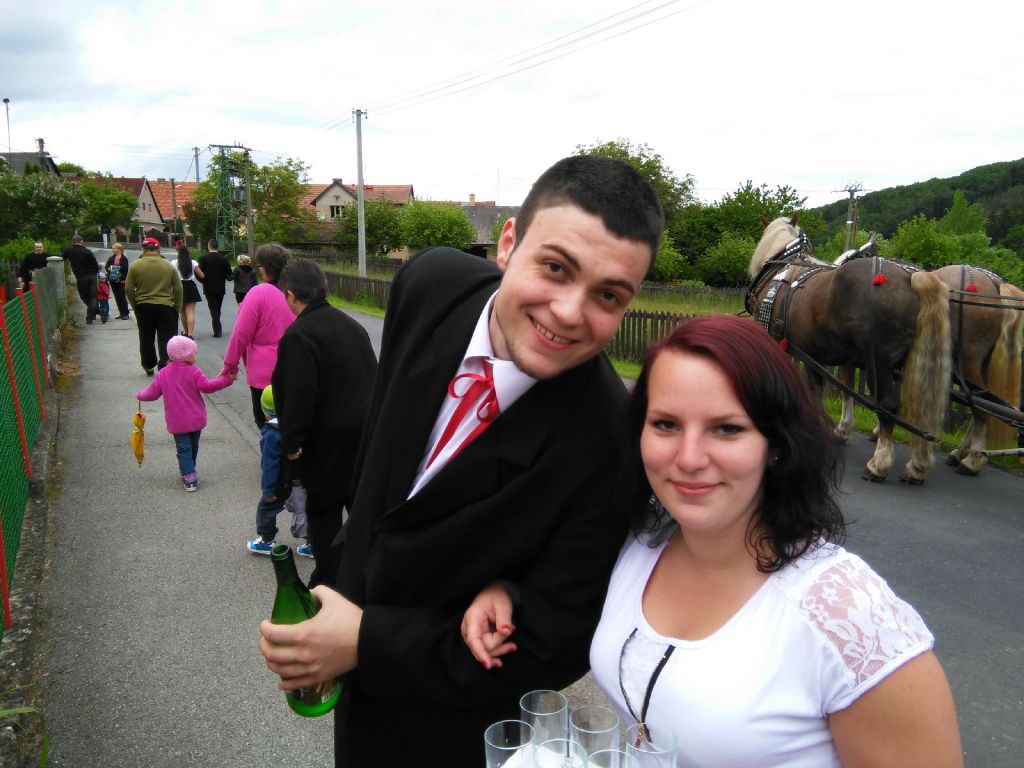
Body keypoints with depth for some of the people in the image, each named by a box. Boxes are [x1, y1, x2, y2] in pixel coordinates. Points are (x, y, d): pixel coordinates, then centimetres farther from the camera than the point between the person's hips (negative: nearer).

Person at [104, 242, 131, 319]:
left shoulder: (124, 258, -5)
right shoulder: (111, 258, 11)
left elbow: (125, 269, -11)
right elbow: (106, 266, 6)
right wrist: (109, 269, -14)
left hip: (121, 280, -6)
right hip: (113, 280, 6)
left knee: (122, 297, -6)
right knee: (117, 297, 8)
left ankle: (125, 313, -1)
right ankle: (121, 313, 15)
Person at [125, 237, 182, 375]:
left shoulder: (136, 266, -2)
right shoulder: (169, 266, 0)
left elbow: (129, 289, -1)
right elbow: (178, 289, 1)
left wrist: (134, 305, 11)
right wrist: (177, 307, 10)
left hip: (143, 307, 1)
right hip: (166, 307, -1)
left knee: (146, 339, 15)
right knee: (165, 339, 2)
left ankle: (148, 367, 25)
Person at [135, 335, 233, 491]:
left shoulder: (163, 374, 0)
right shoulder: (193, 371, -11)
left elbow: (152, 393, 4)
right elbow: (206, 386, -20)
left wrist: (139, 395, 24)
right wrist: (225, 379, -15)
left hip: (177, 422, 1)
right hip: (196, 419, 0)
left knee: (183, 449, 3)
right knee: (193, 446, 21)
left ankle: (189, 478, -8)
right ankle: (189, 469, 38)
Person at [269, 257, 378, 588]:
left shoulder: (298, 335, -18)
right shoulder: (350, 324, 7)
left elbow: (300, 396, -24)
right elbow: (372, 375, 13)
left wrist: (292, 442, -13)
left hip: (329, 442, -7)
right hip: (366, 434, 8)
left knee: (323, 510, 8)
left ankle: (328, 580, 18)